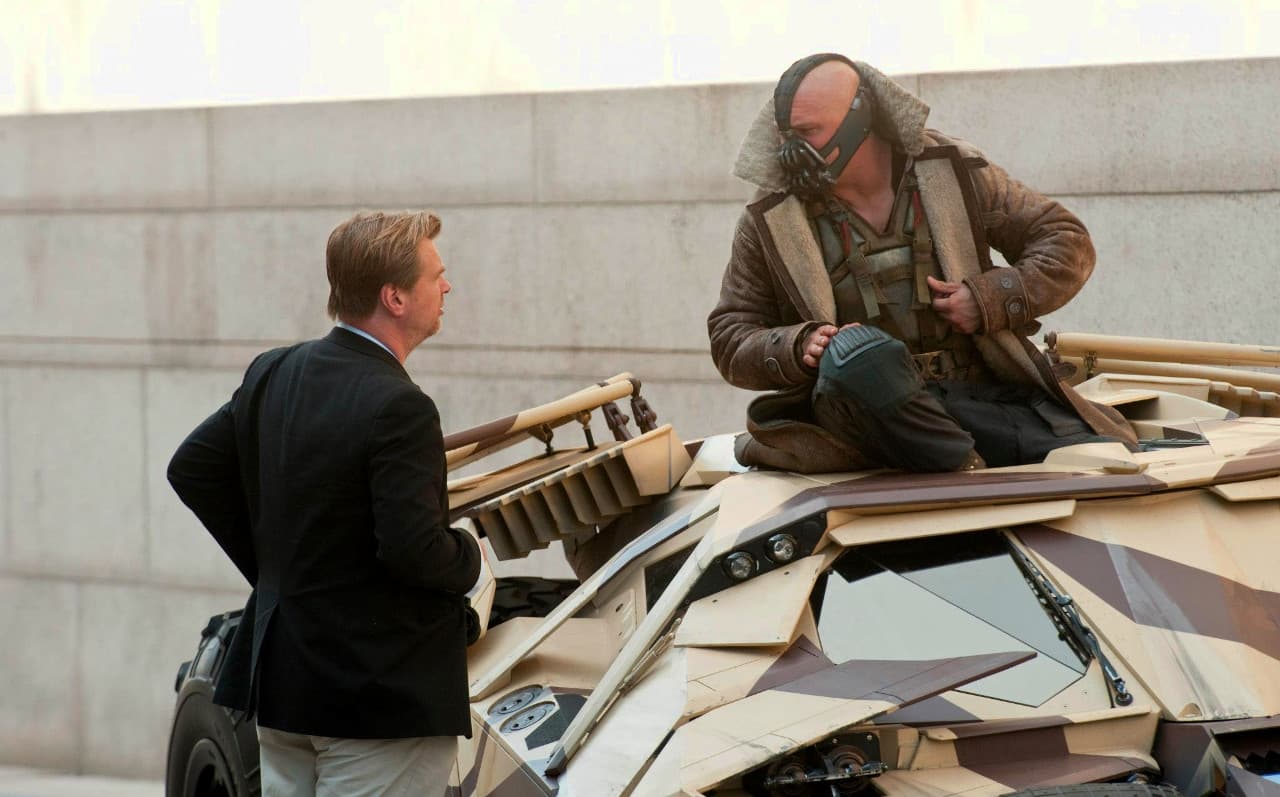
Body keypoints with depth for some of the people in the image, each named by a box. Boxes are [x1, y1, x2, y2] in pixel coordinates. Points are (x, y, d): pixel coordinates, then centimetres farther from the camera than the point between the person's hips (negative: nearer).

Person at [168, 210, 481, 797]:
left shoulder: (272, 374, 5)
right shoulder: (398, 408, -21)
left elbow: (192, 468, 13)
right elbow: (414, 548, -26)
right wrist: (469, 557, -4)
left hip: (281, 682, 8)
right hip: (382, 696, -8)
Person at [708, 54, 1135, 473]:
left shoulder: (949, 172, 6)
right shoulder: (769, 220, 6)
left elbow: (1069, 244, 10)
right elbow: (730, 339, 10)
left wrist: (991, 299, -6)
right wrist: (797, 348, -12)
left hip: (984, 395, 1)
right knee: (855, 350, -39)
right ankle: (968, 472, -30)